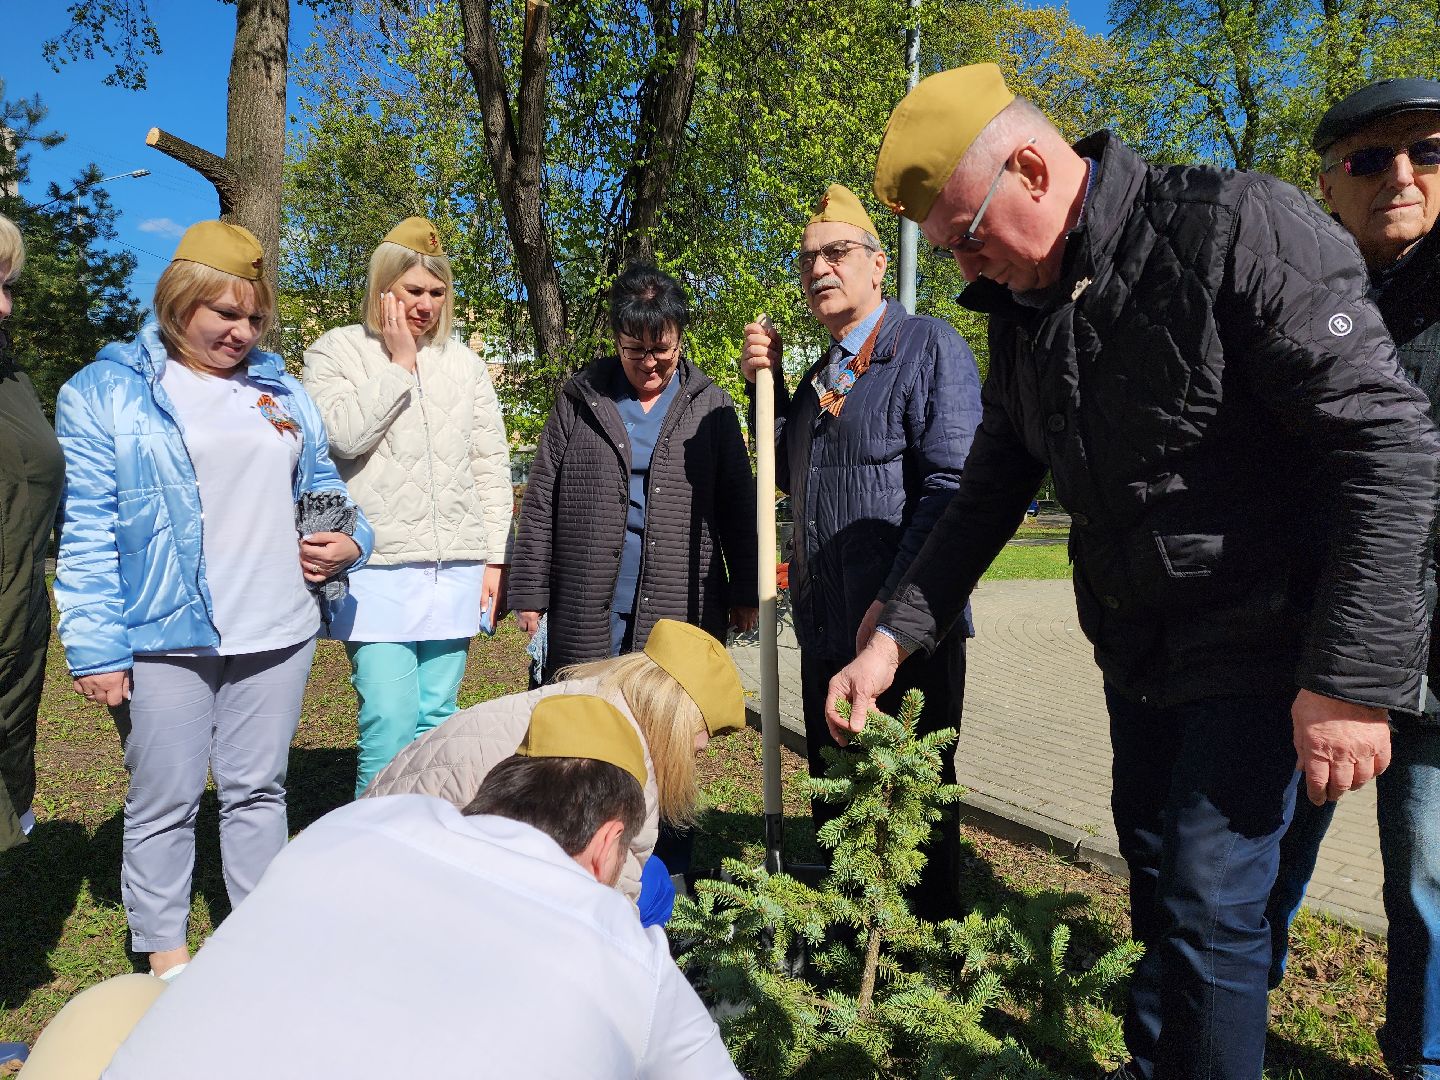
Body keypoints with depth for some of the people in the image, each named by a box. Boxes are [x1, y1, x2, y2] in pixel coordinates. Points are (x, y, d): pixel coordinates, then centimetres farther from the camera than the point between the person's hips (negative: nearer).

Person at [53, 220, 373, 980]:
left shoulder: (279, 389, 12)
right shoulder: (105, 393, -1)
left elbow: (320, 486, 20)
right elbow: (85, 532, -6)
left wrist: (347, 540, -2)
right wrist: (95, 647, -12)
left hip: (276, 631, 4)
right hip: (165, 636, -3)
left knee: (259, 790, 14)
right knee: (165, 802, 7)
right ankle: (165, 961, 24)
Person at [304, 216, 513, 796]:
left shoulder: (464, 363, 14)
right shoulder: (336, 351, 5)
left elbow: (491, 465, 14)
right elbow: (344, 434, -13)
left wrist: (495, 558, 9)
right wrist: (400, 363, -7)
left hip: (456, 571, 4)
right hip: (379, 568, -3)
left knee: (436, 715, 9)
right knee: (390, 718, -10)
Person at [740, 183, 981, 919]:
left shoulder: (929, 345, -7)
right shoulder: (821, 374, 17)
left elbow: (950, 485, -16)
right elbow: (792, 478, 19)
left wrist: (892, 605, -21)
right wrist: (764, 383, 8)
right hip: (827, 633, 8)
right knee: (834, 804, 18)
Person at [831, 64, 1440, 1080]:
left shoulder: (1236, 228, -19)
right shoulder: (1022, 309, 4)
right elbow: (989, 492, 10)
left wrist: (1355, 678, -23)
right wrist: (897, 635, 2)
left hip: (1254, 643, -6)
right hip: (1135, 647, 7)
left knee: (1209, 907, -4)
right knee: (1154, 879, 17)